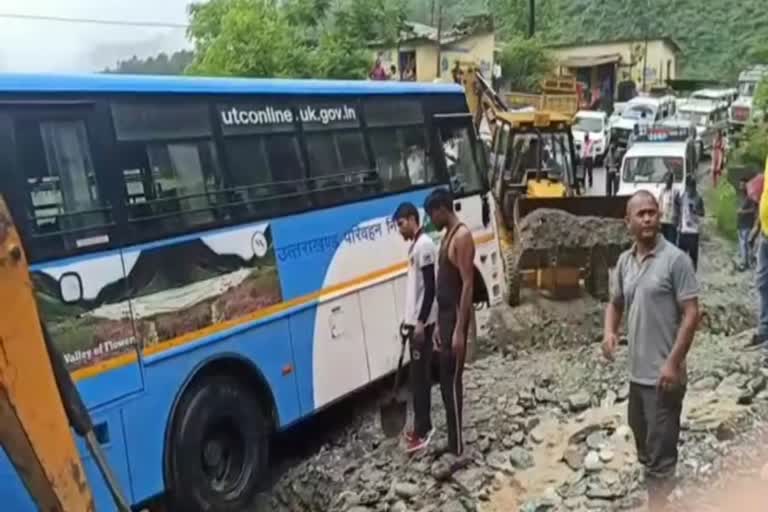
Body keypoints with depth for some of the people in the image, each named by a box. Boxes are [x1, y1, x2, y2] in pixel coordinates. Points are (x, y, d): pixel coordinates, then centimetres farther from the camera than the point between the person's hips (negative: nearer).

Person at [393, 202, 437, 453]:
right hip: (415, 320, 10)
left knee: (419, 376, -4)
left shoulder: (424, 245, -17)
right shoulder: (414, 245, 14)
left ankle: (423, 430, 3)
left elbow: (430, 287, -21)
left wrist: (421, 322, -22)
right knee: (419, 375, 14)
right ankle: (423, 426, 22)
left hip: (422, 322, -10)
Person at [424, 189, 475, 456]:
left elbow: (468, 285, -20)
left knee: (452, 381, -5)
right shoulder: (448, 236, 15)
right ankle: (453, 442, 24)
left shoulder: (462, 236, -15)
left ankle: (457, 449, 3)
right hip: (445, 315, 10)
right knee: (446, 380, 14)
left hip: (456, 317, -10)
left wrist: (459, 329, -24)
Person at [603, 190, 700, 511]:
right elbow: (615, 303, 19)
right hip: (636, 372, 7)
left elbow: (691, 313, -14)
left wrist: (673, 362, -19)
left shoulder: (675, 259, -13)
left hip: (663, 374, -7)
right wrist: (610, 332, -2)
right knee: (644, 446, 22)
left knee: (661, 454, 0)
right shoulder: (624, 261, 7)